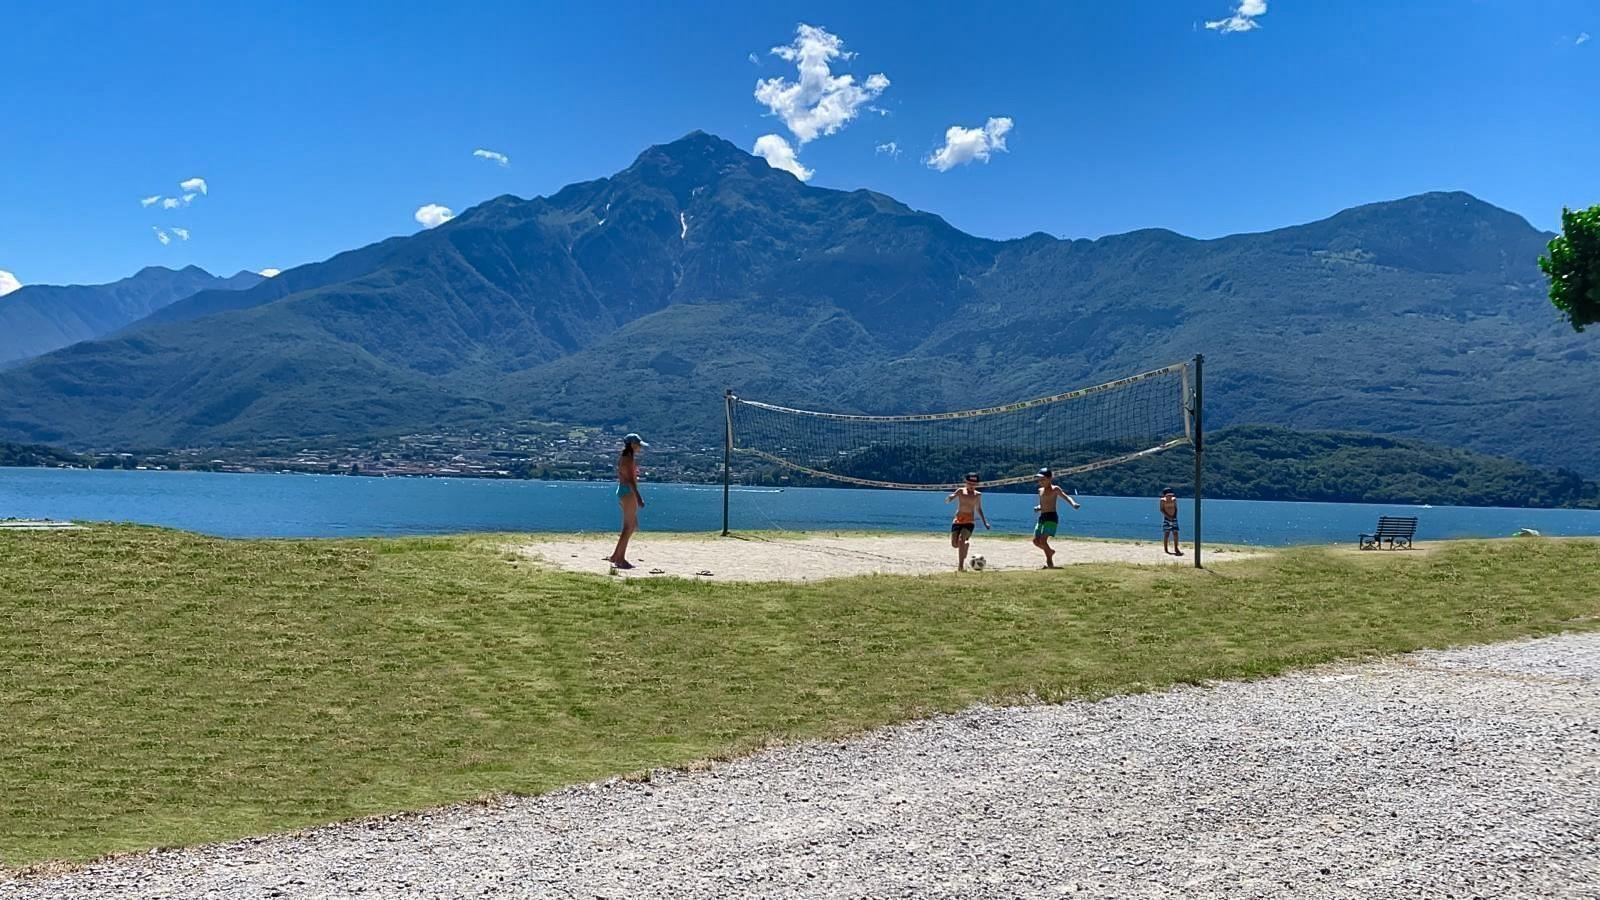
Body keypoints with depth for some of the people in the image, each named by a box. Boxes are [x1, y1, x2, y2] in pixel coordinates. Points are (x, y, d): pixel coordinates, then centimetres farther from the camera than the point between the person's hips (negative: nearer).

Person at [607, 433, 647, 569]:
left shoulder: (623, 457, 15)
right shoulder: (629, 458, -15)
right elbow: (630, 479, -21)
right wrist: (638, 497, -24)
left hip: (622, 491, 10)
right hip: (628, 492, -10)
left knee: (632, 526, 15)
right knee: (628, 527, -4)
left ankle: (616, 556, 15)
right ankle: (620, 559, 0)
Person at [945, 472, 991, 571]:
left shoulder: (978, 495, 6)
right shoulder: (960, 491, 2)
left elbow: (979, 509, 21)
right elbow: (947, 501, -5)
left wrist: (985, 522, 15)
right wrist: (950, 497, -29)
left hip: (969, 522, -1)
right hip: (957, 521, 1)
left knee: (961, 539, -25)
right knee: (954, 544, -6)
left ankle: (961, 565, -22)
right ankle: (966, 542, 31)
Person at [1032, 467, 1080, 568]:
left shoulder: (1055, 489, -3)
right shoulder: (1040, 490, 17)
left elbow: (1065, 497, -15)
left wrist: (1073, 503, -35)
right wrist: (1038, 508, 3)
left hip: (1051, 517, -7)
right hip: (1042, 517, 7)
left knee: (1043, 540, -18)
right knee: (1036, 541, 6)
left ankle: (1050, 562, -6)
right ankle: (1050, 551, 31)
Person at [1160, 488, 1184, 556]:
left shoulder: (1174, 500, 6)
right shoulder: (1163, 500, -4)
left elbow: (1176, 508, 12)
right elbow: (1162, 510, -7)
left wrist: (1175, 516, -2)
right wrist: (1168, 516, -16)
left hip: (1173, 518, 3)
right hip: (1166, 518, -3)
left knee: (1175, 533, -2)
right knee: (1166, 534, -5)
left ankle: (1176, 548, 6)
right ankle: (1165, 549, 3)